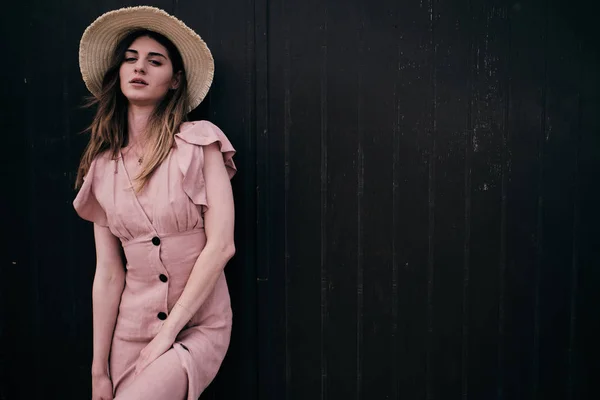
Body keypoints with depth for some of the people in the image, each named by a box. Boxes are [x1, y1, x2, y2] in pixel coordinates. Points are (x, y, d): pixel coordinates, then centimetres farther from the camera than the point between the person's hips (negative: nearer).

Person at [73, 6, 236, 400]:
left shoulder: (200, 142, -7)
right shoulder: (103, 164, 3)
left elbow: (221, 245, -13)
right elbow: (108, 272, 1)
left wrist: (167, 333, -12)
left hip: (196, 328, -3)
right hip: (130, 330, 4)